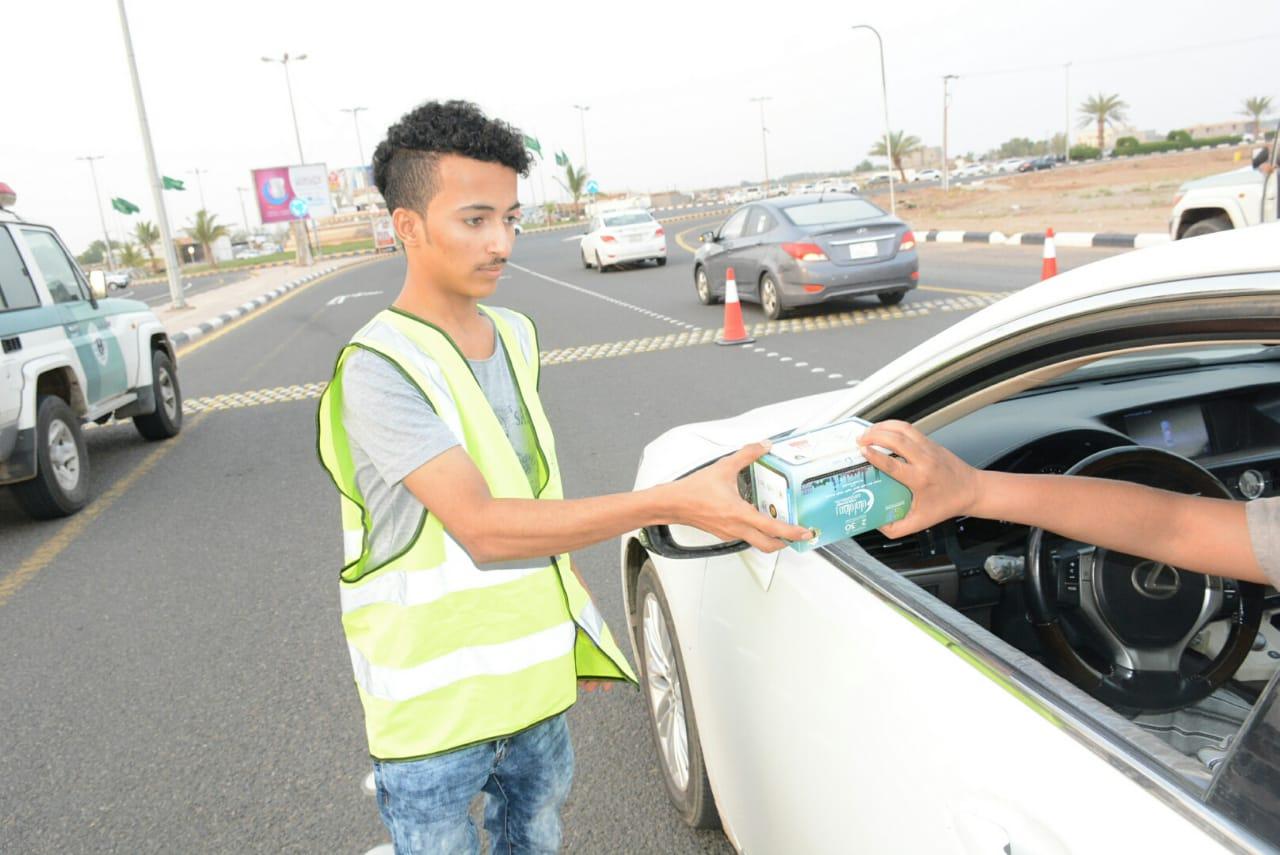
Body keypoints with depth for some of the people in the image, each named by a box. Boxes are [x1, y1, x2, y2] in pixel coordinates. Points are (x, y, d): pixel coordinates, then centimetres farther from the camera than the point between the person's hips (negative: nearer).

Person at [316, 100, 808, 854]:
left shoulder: (516, 337, 3)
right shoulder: (380, 369, -22)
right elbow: (483, 527, -31)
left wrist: (582, 624, 13)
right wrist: (672, 504, -37)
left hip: (534, 676, 6)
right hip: (433, 703, -6)